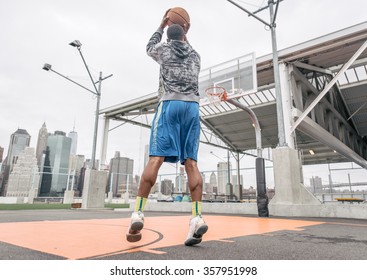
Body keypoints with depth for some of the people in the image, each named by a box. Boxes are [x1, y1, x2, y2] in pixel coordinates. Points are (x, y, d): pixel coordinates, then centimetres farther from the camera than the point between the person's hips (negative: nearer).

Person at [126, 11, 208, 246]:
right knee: (191, 161, -7)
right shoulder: (195, 55, 26)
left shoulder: (164, 48, 19)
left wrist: (162, 26, 54)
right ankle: (197, 217, -18)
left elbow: (150, 48, 43)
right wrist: (185, 36, 60)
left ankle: (138, 213, -17)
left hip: (170, 103, -2)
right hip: (192, 106, 3)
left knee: (156, 158, -11)